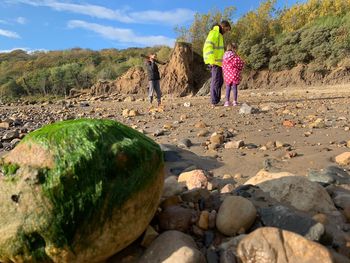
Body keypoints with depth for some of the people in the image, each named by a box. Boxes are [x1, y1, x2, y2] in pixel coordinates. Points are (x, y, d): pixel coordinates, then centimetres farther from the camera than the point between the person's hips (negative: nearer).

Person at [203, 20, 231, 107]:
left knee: (220, 81, 12)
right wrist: (212, 61, -25)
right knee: (216, 81, -10)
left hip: (217, 62, 10)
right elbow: (208, 46, -21)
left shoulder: (219, 35, 23)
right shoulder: (214, 33, -9)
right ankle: (214, 102, -7)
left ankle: (217, 100, 17)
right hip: (214, 62, -10)